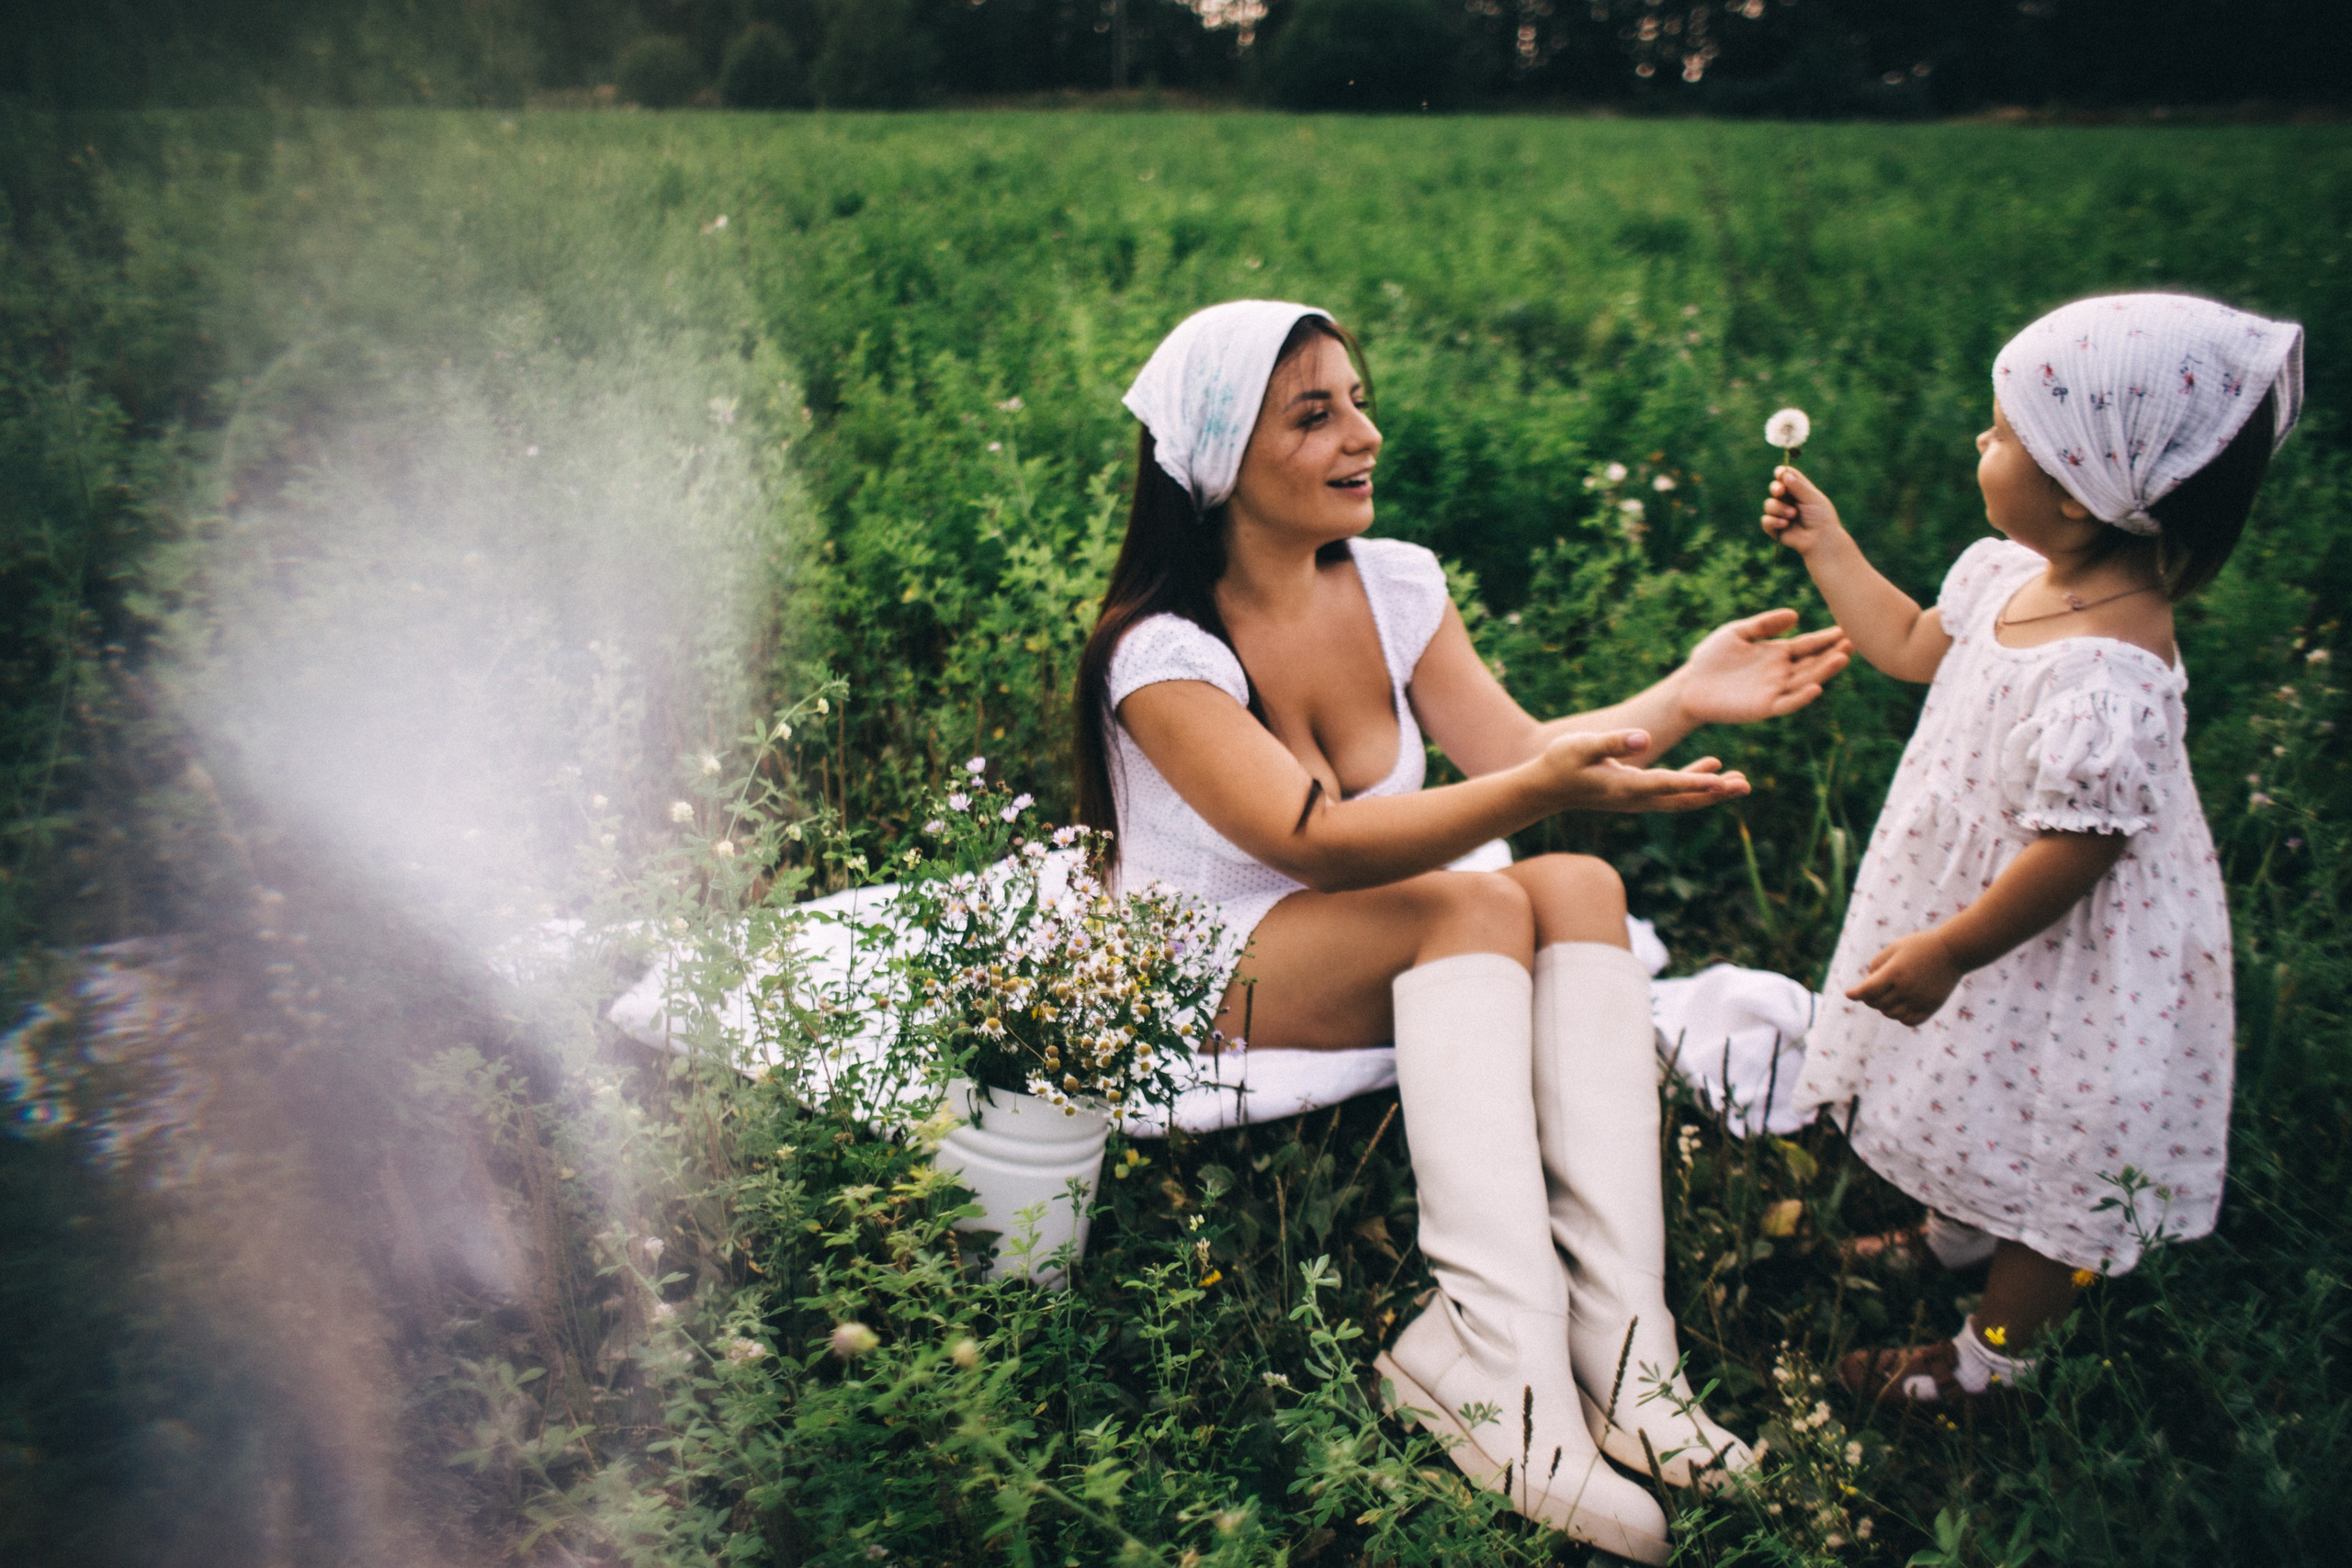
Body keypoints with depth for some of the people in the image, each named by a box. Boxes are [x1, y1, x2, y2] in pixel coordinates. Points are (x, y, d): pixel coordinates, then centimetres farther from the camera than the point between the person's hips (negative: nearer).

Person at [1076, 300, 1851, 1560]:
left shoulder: (1394, 583, 1)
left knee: (1577, 886, -22)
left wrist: (1684, 697, -19)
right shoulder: (1161, 654, -19)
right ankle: (1508, 1361, -36)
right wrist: (1550, 785, -42)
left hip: (1396, 962, 6)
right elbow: (1317, 842, -30)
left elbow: (1513, 750, -4)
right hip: (1200, 984, -5)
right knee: (1479, 904, -30)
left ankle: (1615, 1340, -31)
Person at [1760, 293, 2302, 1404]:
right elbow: (1912, 647, 12)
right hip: (1966, 890, 9)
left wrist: (1950, 950, -21)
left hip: (2054, 960, -9)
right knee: (1975, 1113, 31)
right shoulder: (2010, 572, -8)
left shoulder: (2108, 674, -36)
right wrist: (1827, 547, 12)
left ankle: (1997, 1349, 35)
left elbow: (2076, 850, -30)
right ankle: (1958, 1230, 57)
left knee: (2046, 1156, 14)